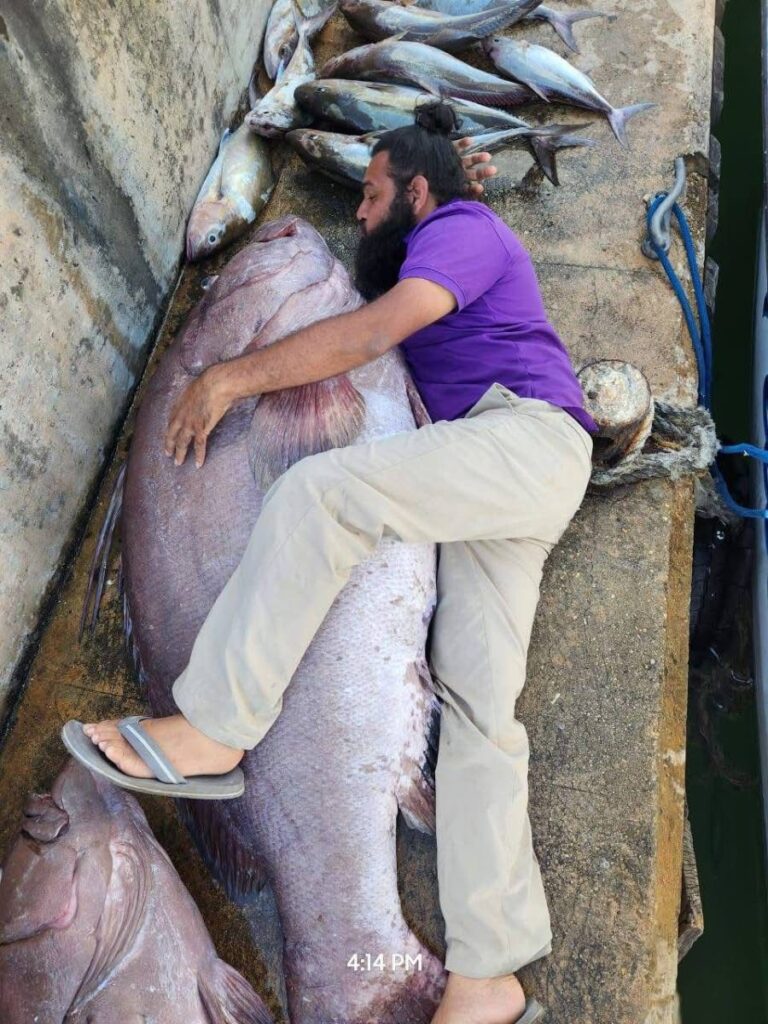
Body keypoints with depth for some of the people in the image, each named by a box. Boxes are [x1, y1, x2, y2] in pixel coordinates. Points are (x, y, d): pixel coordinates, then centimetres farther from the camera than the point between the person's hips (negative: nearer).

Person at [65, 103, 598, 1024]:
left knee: (319, 490, -27)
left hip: (527, 436, -9)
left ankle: (212, 726, -21)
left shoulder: (464, 230, 3)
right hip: (488, 481, 9)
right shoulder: (433, 263, 34)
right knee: (475, 695, -4)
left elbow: (371, 334, -14)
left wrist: (231, 378, -12)